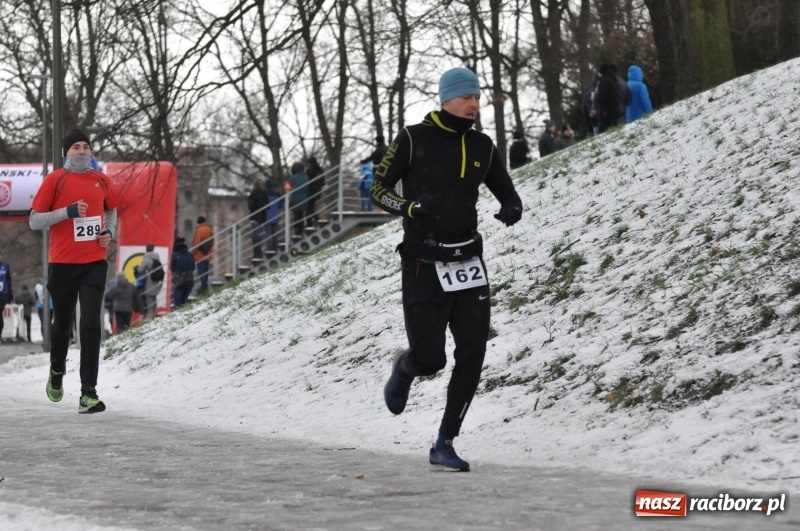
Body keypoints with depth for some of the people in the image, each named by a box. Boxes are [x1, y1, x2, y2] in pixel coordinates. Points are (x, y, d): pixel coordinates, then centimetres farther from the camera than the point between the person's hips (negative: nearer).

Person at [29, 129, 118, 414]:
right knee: (62, 323, 12)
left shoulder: (101, 180, 7)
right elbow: (34, 221, -5)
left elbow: (111, 210, 25)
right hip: (63, 262, -1)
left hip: (94, 262, 1)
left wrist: (109, 232, 5)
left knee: (91, 325, -10)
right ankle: (56, 373, 41)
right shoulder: (54, 180, -3)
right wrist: (68, 211, -17)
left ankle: (88, 393, -12)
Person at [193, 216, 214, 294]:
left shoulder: (199, 230, -16)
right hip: (207, 255, 8)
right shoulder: (209, 229, 9)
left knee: (201, 271, -6)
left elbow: (196, 243, -17)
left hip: (200, 255, -8)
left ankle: (204, 286, -11)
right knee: (205, 270, 15)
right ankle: (205, 286, 20)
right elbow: (212, 242, 15)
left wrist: (194, 252, -7)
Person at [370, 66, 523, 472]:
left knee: (472, 355, -5)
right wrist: (410, 207, -22)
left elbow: (506, 192, 16)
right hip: (423, 266, -4)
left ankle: (444, 445, 6)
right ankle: (404, 367, 34)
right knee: (429, 359, -6)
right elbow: (378, 190, -2)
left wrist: (512, 209, -8)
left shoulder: (481, 146, 7)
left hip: (467, 262, 4)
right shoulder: (414, 140, -5)